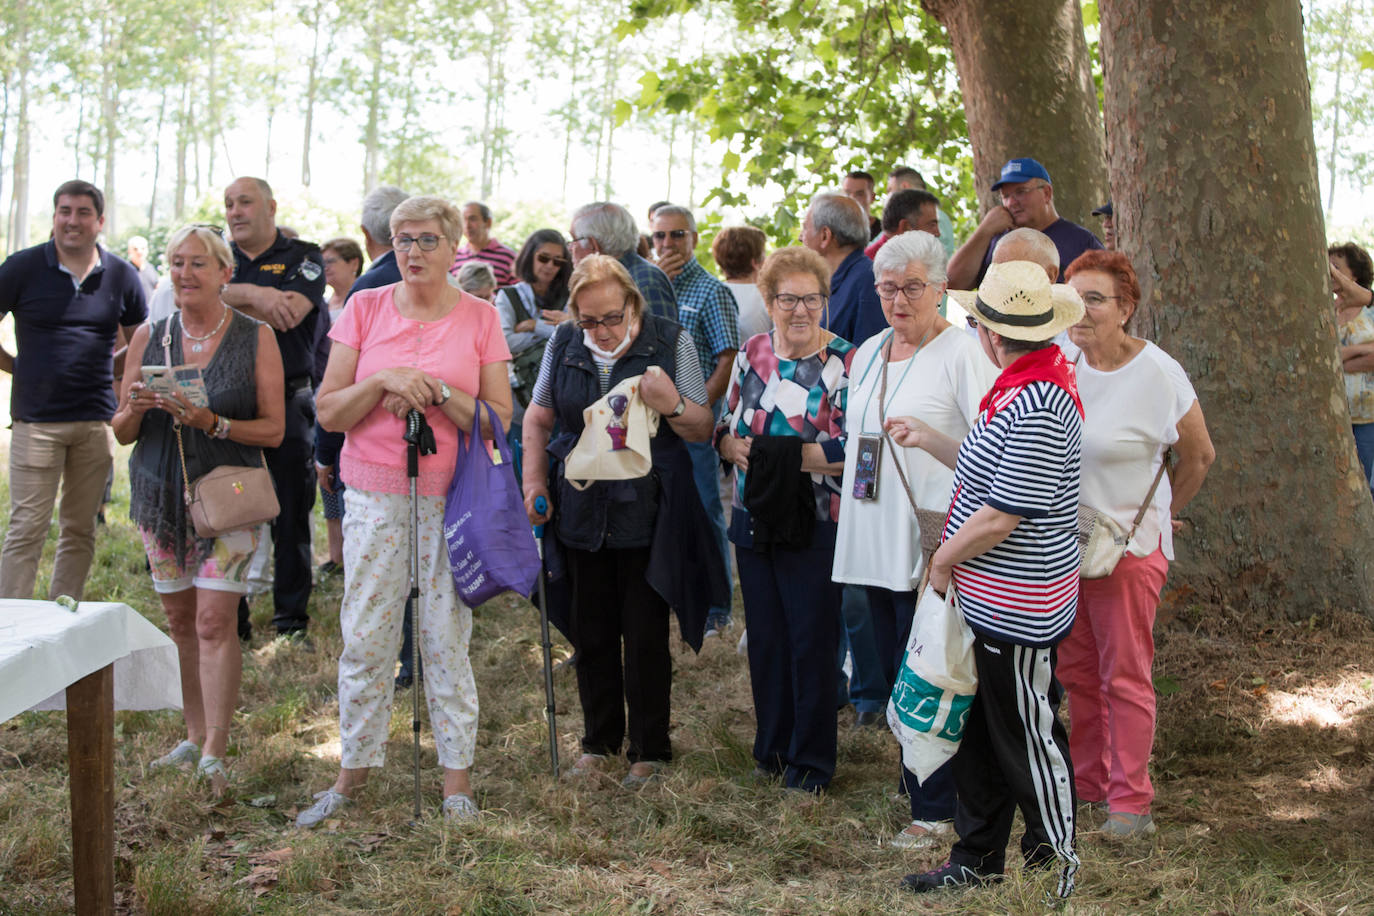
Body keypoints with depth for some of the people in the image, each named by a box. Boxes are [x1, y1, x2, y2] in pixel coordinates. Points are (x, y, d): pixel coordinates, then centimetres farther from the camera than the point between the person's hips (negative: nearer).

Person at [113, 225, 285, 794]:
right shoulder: (148, 337, 7)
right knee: (180, 620, 9)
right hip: (161, 495, 4)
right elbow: (122, 433, 10)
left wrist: (211, 422, -19)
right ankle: (195, 735, 21)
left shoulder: (255, 338, -2)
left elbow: (273, 429, -5)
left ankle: (214, 755, -9)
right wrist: (135, 410, -13)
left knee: (214, 620, -11)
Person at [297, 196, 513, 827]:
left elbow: (499, 420, -2)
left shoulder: (479, 318, 2)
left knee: (447, 639, 1)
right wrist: (384, 380, -15)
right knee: (364, 638, 4)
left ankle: (457, 776, 11)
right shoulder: (365, 309, 4)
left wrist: (435, 391, -15)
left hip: (451, 497, -1)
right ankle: (352, 773, 16)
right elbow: (329, 411, 1)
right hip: (374, 493, 1)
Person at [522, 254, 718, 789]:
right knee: (591, 633, 11)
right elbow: (537, 418, 16)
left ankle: (650, 750, 16)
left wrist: (673, 406, -24)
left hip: (647, 517, -3)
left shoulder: (672, 343, -5)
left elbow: (703, 431, -4)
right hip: (582, 515, 3)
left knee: (646, 635, 1)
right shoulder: (564, 344, 3)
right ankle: (600, 743, 26)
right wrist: (534, 482, 4)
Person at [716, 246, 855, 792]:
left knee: (812, 642, 2)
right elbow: (725, 428, 12)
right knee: (765, 637, 13)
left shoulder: (844, 362, -9)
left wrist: (782, 453, -19)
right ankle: (773, 746, 28)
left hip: (814, 526, -5)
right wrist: (734, 447, -10)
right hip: (755, 520, 5)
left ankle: (812, 759, 17)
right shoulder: (752, 354, 7)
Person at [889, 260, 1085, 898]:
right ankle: (977, 862, 30)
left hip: (1018, 609, -10)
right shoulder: (1023, 387, 8)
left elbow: (1002, 515, -24)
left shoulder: (1037, 403, -25)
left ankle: (1058, 869, 21)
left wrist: (943, 559, -10)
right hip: (991, 601, 10)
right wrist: (928, 440, 23)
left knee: (1028, 739, 4)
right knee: (978, 733, 18)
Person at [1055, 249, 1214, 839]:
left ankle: (1130, 801, 8)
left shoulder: (1158, 375, -11)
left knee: (1124, 676, 0)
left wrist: (1159, 514, 11)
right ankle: (1087, 784, 25)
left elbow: (1199, 456, 3)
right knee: (1075, 671, 11)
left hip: (1128, 543, -4)